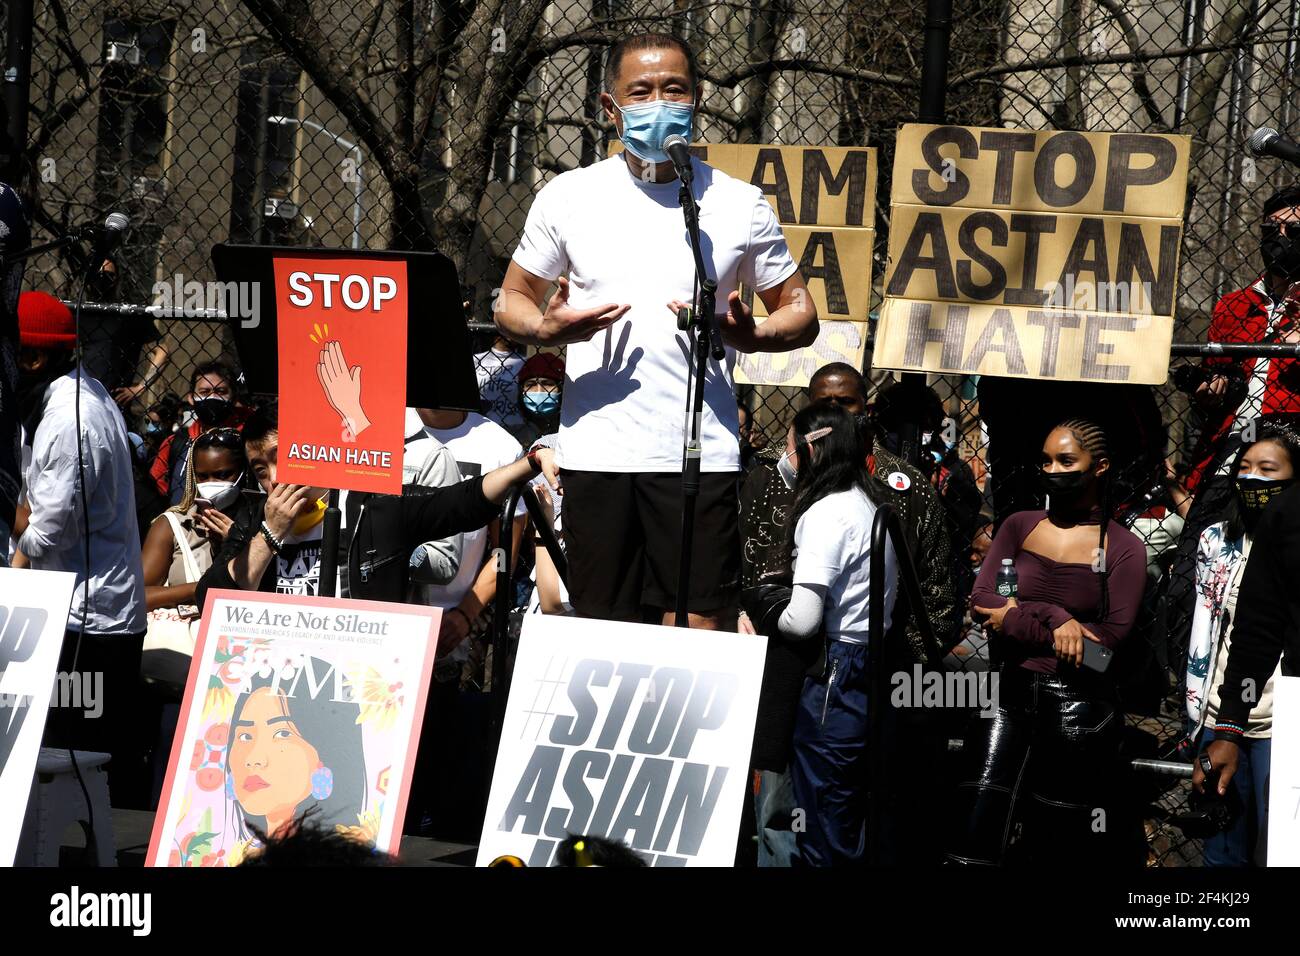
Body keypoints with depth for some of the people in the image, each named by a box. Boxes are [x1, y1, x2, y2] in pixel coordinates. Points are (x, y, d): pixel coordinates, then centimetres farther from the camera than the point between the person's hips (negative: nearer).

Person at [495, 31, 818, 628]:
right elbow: (511, 303, 15)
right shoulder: (568, 197, 8)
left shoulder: (738, 204, 6)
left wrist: (749, 337, -12)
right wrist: (547, 328, -9)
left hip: (700, 455, -1)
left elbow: (800, 312, 11)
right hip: (594, 454, 1)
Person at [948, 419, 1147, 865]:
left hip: (1079, 706, -2)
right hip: (1009, 693, 2)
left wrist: (1018, 622, -9)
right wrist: (1052, 619, -14)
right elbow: (982, 602, 0)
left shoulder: (1124, 549, 0)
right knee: (974, 843, -10)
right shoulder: (1018, 527, 10)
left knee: (1062, 847, 5)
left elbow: (1109, 638, -8)